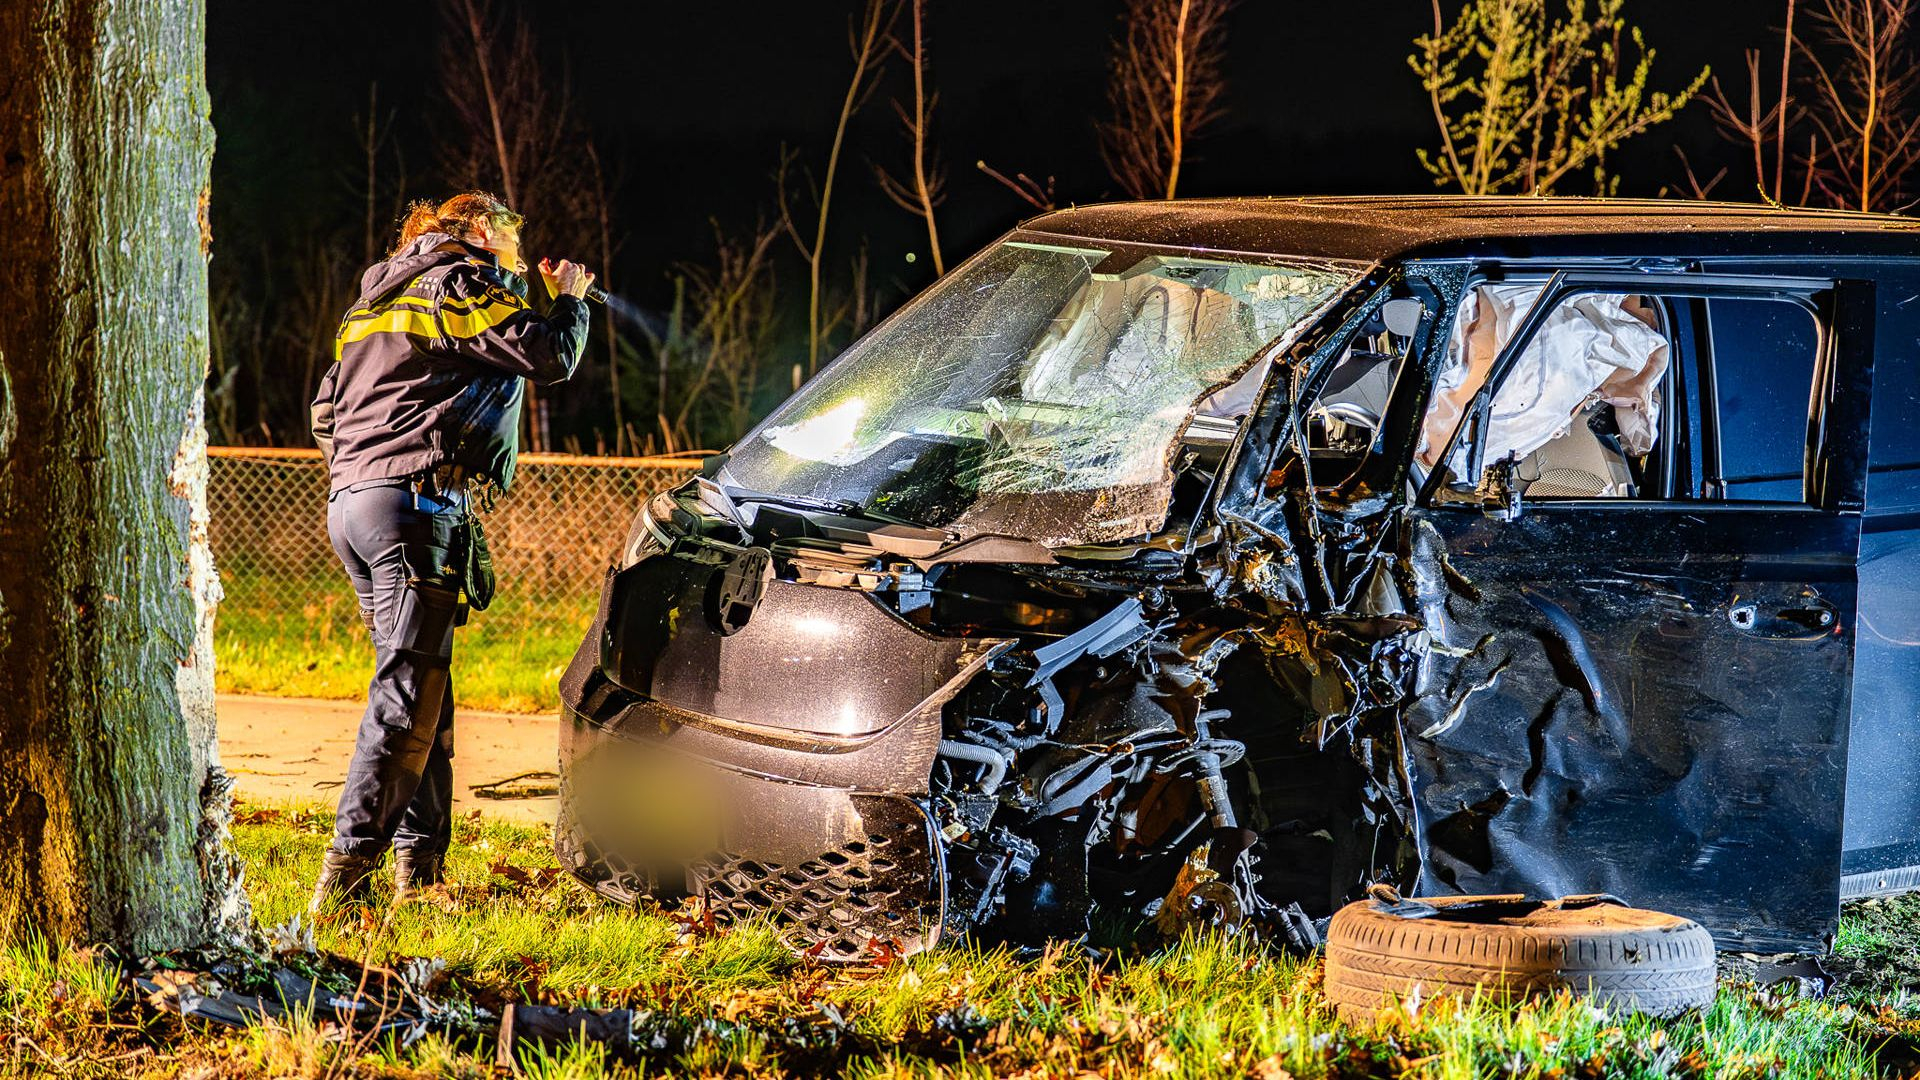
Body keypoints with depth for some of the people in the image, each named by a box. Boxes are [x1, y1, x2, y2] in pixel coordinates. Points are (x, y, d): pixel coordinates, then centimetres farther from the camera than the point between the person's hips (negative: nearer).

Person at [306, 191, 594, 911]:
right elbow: (553, 357, -8)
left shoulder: (386, 293, 25)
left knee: (423, 690, 13)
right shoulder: (460, 284, -1)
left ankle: (419, 868, 12)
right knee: (407, 696, -12)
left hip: (348, 500, 10)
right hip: (413, 500, -10)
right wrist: (569, 298, 11)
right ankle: (345, 874, -18)